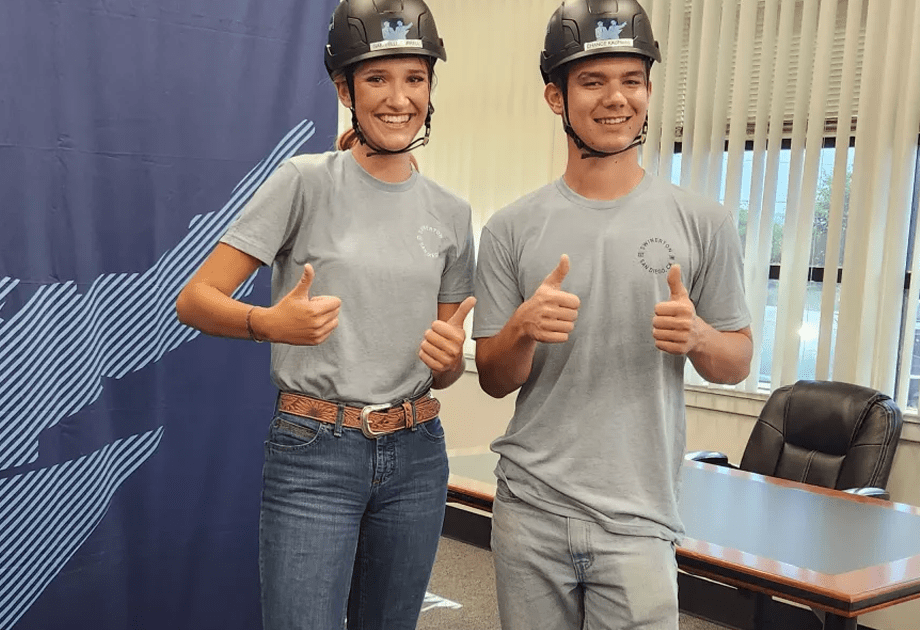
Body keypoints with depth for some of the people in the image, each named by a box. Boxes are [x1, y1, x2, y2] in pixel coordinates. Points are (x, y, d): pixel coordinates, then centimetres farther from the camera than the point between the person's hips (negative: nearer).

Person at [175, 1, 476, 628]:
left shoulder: (450, 212, 7)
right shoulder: (306, 181, -7)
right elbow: (195, 299, -10)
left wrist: (449, 357, -9)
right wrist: (270, 323, -29)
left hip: (415, 454, 5)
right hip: (314, 454, -4)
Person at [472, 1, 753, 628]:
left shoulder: (703, 222, 0)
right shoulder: (512, 228, 1)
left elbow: (738, 362, 7)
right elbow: (493, 379, 4)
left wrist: (697, 338, -15)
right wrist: (523, 329, -17)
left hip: (638, 520, -1)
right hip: (529, 511, 1)